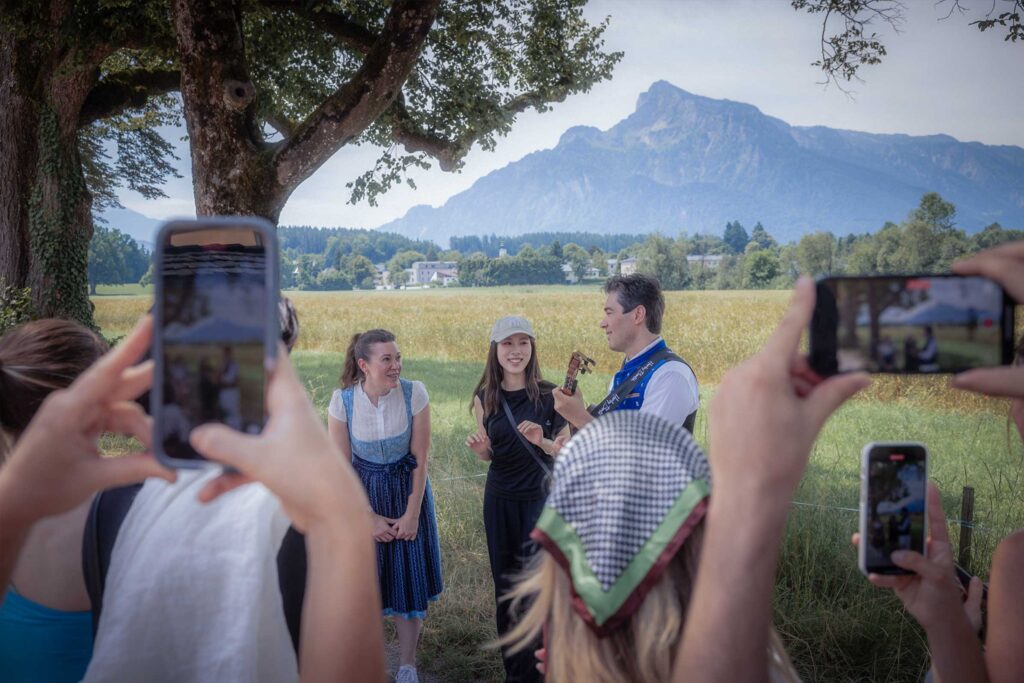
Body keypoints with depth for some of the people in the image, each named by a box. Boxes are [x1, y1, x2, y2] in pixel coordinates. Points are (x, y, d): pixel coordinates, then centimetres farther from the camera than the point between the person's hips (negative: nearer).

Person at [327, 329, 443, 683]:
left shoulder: (414, 393, -18)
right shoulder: (343, 400, -18)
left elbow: (420, 459, -10)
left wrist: (412, 514, -9)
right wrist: (369, 518, -9)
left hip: (407, 491, 0)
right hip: (362, 495, 0)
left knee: (410, 577, 6)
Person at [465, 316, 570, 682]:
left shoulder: (550, 395, -9)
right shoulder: (484, 399, -1)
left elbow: (566, 450, -3)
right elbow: (490, 453, 9)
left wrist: (543, 442, -23)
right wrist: (478, 449, -13)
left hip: (541, 497, -3)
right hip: (500, 500, 3)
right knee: (505, 584, 12)